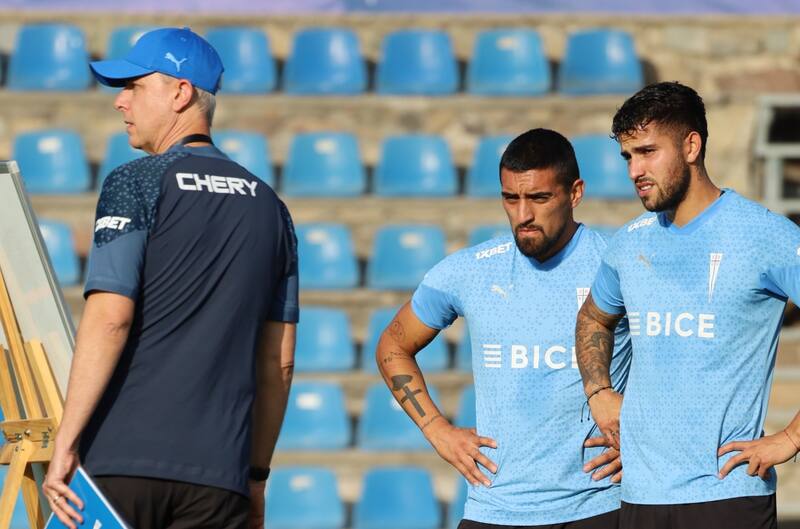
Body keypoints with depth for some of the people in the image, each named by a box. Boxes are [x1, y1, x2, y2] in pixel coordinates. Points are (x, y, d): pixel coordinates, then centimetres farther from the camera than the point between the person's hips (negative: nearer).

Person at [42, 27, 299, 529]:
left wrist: (65, 443, -12)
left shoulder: (137, 184, -1)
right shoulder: (268, 204, 15)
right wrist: (257, 475, 22)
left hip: (123, 462, -4)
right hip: (219, 470, 4)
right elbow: (279, 361, 16)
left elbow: (109, 319, -12)